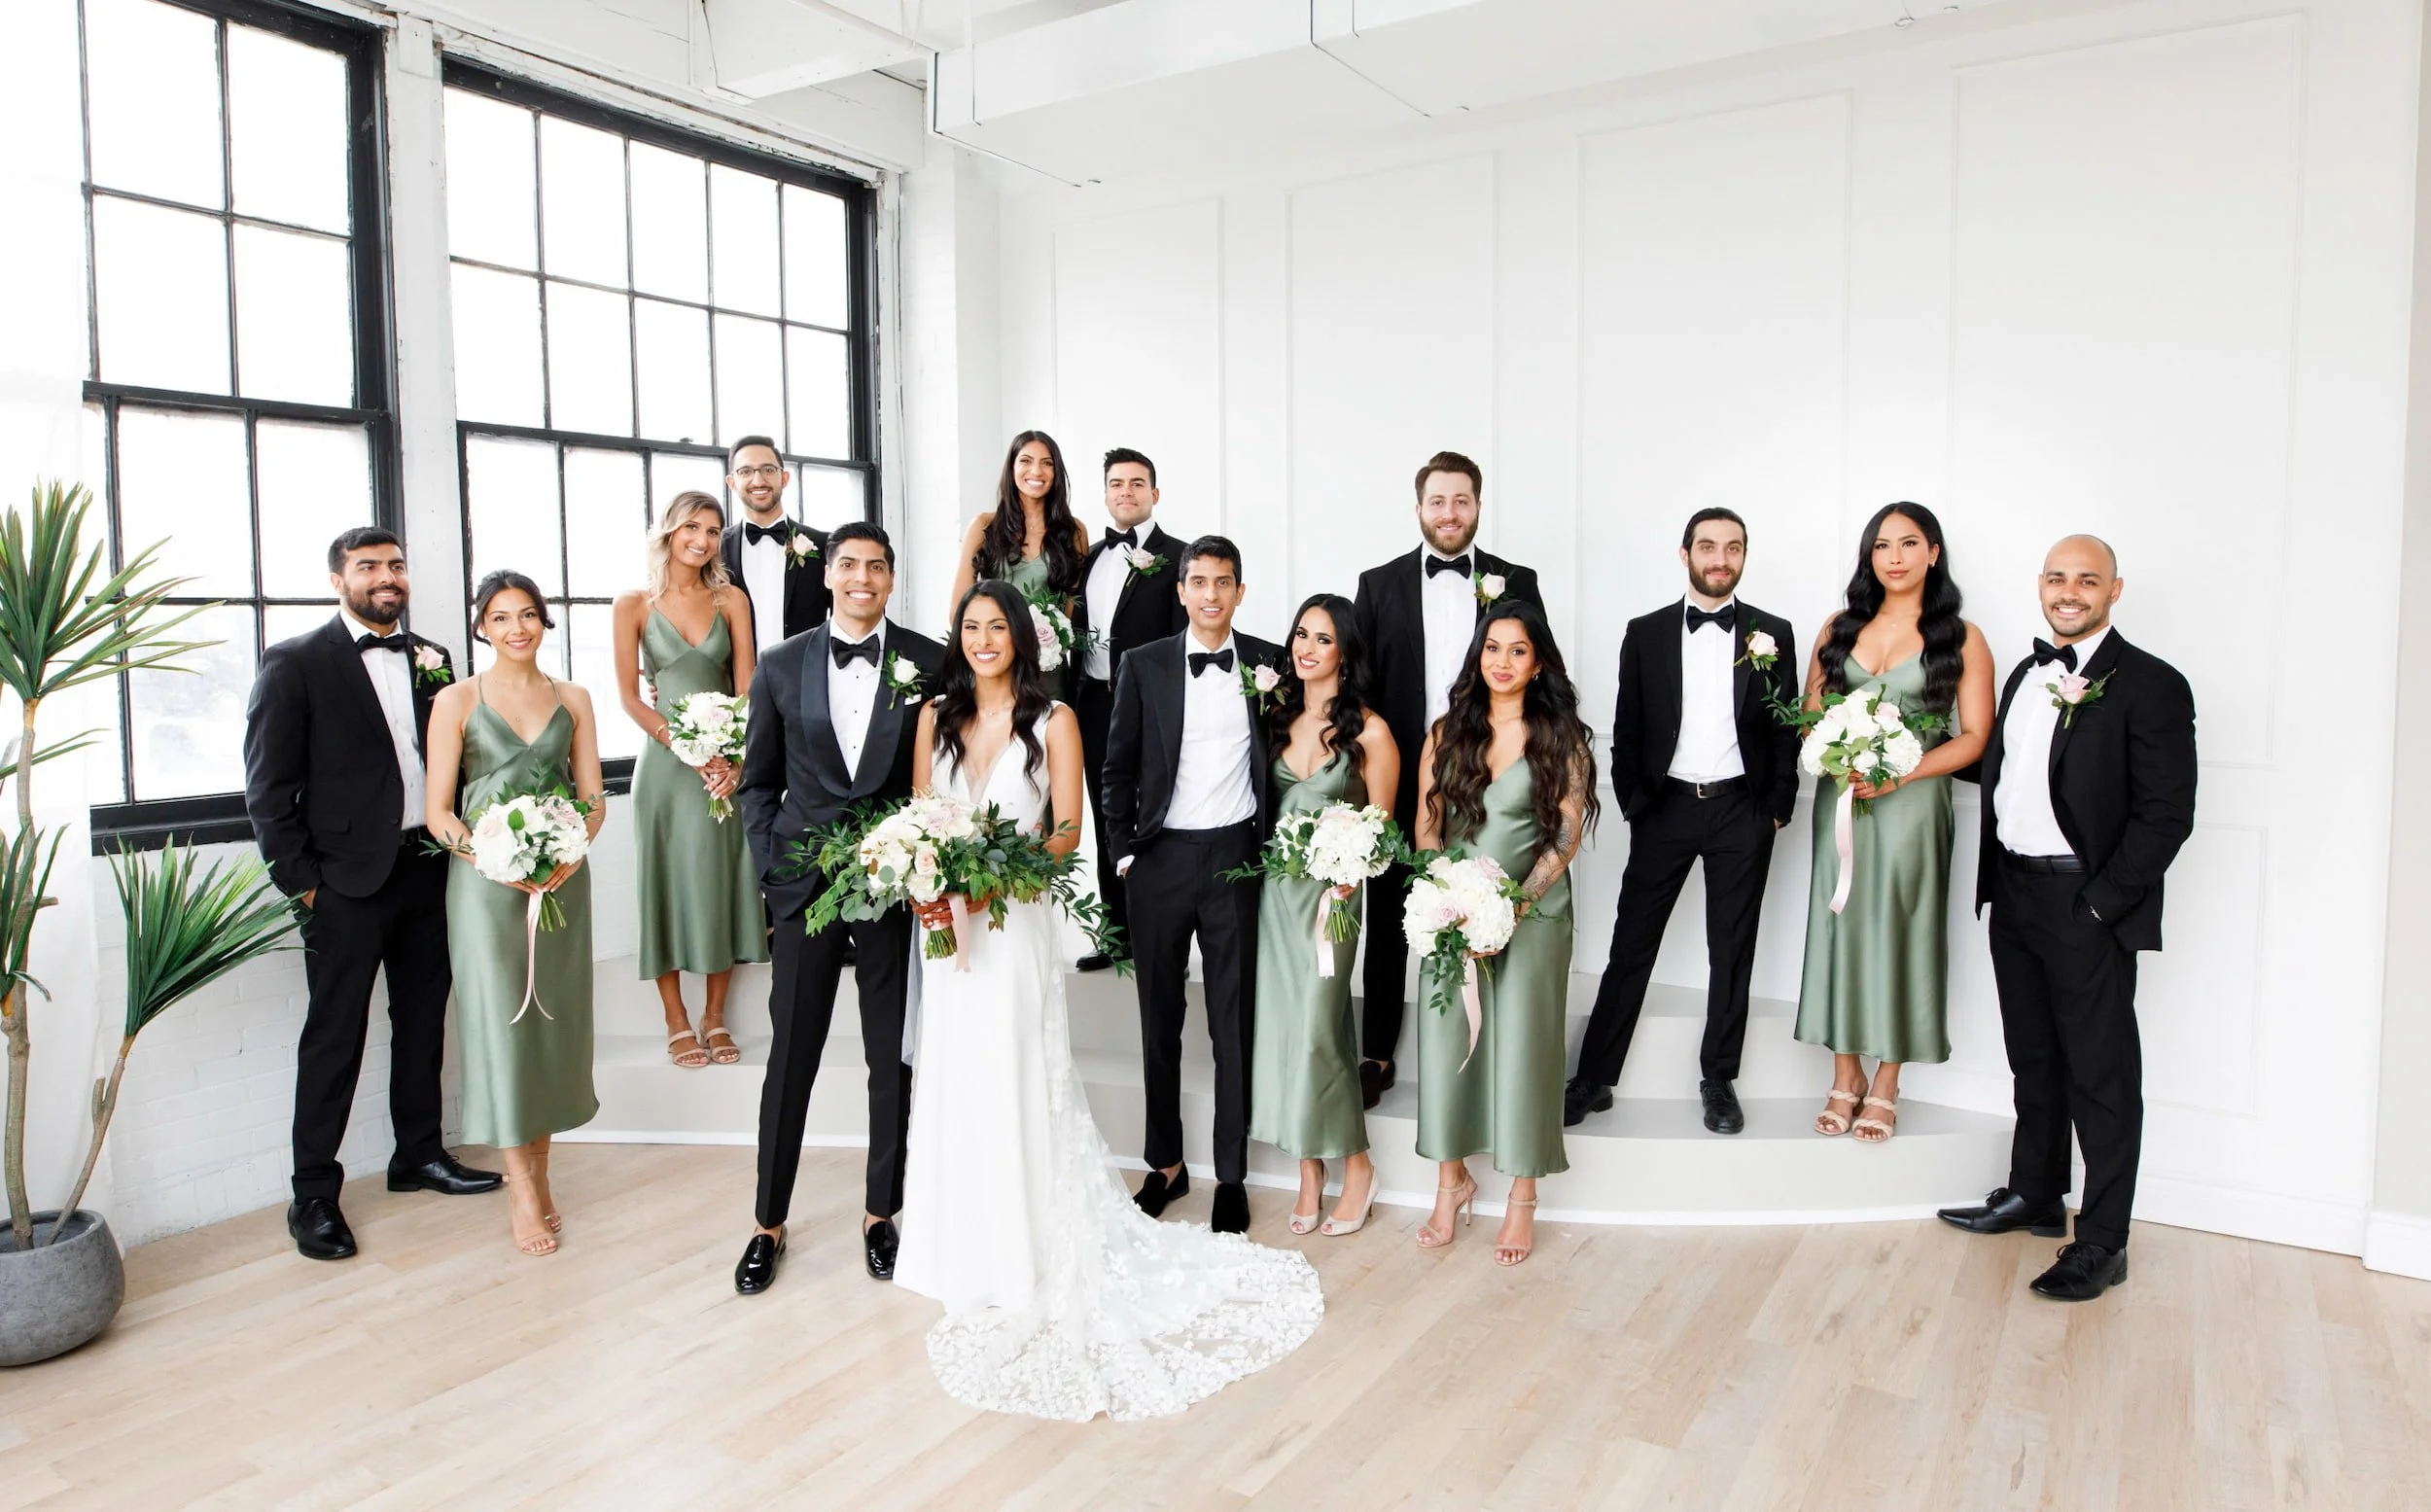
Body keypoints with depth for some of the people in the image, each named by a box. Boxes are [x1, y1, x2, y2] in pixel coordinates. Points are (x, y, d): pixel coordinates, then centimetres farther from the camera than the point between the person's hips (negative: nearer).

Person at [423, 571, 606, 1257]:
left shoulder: (572, 699, 8)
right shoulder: (458, 701, -1)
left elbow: (593, 797, 6)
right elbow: (437, 811, -4)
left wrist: (572, 852, -13)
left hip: (562, 881, 3)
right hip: (486, 884, -3)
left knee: (554, 1020, 8)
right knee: (500, 1022, -2)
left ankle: (538, 1170, 23)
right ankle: (523, 1192, 7)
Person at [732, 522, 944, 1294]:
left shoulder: (930, 663, -1)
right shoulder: (781, 667, 4)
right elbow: (758, 781, 9)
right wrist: (771, 859, -2)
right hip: (804, 883, 1)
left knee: (894, 1057, 10)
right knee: (791, 1056, 8)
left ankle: (880, 1213, 28)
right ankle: (769, 1223, 24)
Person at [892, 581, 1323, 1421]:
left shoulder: (1053, 720, -2)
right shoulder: (936, 716, 8)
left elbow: (1067, 831, -4)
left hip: (1015, 926, -4)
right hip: (946, 925, 4)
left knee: (1018, 1090, 0)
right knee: (955, 1089, 10)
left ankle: (1032, 1259, 15)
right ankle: (972, 1256, 26)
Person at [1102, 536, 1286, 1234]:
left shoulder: (1269, 663, 2)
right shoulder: (1144, 664, 2)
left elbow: (1282, 756, 7)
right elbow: (1119, 766, 5)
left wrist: (1277, 844, 1)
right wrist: (1124, 852, 1)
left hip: (1236, 856, 0)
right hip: (1161, 857, 1)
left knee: (1234, 1020, 5)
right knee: (1160, 1018, 10)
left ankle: (1231, 1175, 17)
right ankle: (1165, 1163, 25)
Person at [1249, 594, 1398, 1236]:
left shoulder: (1368, 730, -6)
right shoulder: (1278, 717, 8)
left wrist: (1348, 872, -14)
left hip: (1330, 889, -5)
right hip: (1274, 884, 5)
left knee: (1316, 1030, -5)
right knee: (1281, 1024, 6)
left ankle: (1356, 1165, 15)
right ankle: (1309, 1169, 19)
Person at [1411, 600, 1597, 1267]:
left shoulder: (1562, 737, 0)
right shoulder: (1447, 732, 8)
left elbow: (1568, 833, -5)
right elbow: (1426, 825, 6)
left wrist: (1518, 904, -15)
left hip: (1533, 913, -2)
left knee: (1523, 1044, -1)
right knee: (1446, 1038, 1)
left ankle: (1522, 1197, 14)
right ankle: (1451, 1179, 19)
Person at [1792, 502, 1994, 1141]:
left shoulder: (1961, 638, 1)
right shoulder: (1839, 628, 10)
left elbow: (1974, 736, -3)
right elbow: (1810, 712, 11)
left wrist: (1902, 773, -17)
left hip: (1913, 802, -3)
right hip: (1840, 798, 3)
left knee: (1901, 933, 2)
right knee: (1840, 927, 4)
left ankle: (1885, 1087, 14)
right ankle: (1845, 1079, 16)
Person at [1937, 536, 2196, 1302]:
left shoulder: (2151, 685, -9)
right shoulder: (2027, 674, 13)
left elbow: (2166, 814, -13)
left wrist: (2100, 903, -15)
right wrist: (1994, 879, 7)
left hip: (2088, 905, -7)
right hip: (2014, 894, 7)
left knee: (2101, 1078, 3)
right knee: (2034, 1059, 19)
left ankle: (2101, 1244, 13)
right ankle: (2034, 1196, 34)